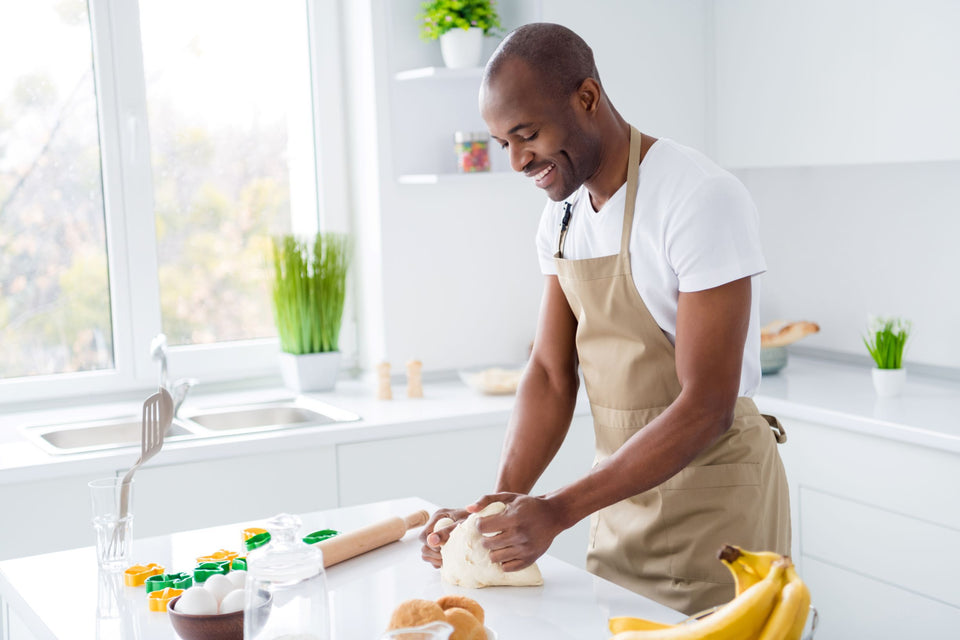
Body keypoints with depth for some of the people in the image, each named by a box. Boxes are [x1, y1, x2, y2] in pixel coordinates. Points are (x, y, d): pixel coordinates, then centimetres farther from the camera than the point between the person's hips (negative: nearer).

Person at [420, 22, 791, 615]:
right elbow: (551, 374, 4)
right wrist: (504, 503, -10)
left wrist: (559, 511, -27)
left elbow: (706, 409, -25)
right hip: (623, 487, 7)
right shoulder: (561, 215, 3)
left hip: (715, 494, -7)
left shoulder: (703, 199, -22)